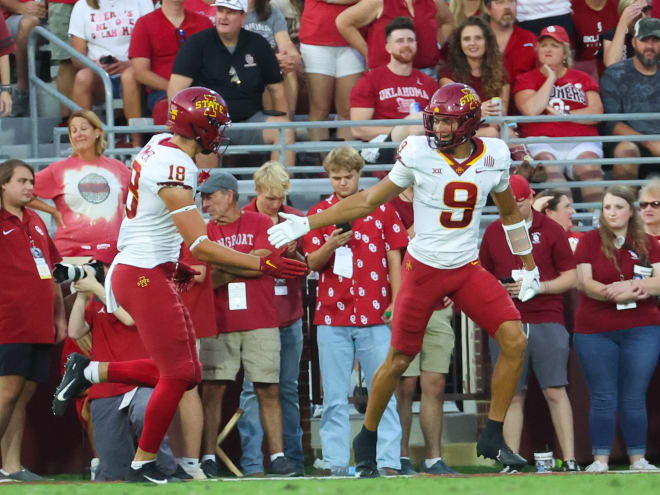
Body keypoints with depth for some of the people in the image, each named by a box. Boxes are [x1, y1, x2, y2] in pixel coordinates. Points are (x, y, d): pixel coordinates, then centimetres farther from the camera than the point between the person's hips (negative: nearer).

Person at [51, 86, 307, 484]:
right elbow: (200, 247, -24)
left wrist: (170, 265, 27)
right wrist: (261, 265, -24)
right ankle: (143, 465, 6)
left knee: (188, 373, 11)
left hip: (142, 271, 10)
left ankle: (90, 372, 16)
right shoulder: (176, 171, -21)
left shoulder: (160, 145, 7)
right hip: (143, 276, -10)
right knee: (177, 374, -3)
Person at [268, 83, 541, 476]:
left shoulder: (493, 158, -3)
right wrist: (306, 224, -4)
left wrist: (530, 268, 20)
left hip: (468, 270, 2)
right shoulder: (420, 155, -11)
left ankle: (493, 439, -2)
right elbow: (369, 201, -1)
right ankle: (367, 440, 24)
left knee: (514, 340, -13)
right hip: (424, 268, -2)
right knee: (399, 359, 2)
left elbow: (510, 212, 15)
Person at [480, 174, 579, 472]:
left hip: (547, 322, -2)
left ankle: (570, 460, -7)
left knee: (555, 391, -7)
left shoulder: (551, 230, 3)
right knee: (513, 395, 2)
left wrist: (536, 287, -11)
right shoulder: (493, 233, 12)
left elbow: (570, 278, 2)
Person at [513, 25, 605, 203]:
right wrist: (551, 78, 5)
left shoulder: (582, 78, 21)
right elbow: (531, 110, -3)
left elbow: (596, 112, 6)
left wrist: (563, 114, -4)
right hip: (542, 144, -1)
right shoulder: (526, 80, 17)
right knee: (549, 168, -36)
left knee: (589, 168, -32)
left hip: (581, 143, 1)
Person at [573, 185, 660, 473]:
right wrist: (625, 294, -17)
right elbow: (584, 282, -7)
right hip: (595, 332, -1)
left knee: (634, 398, 2)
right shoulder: (590, 241, 3)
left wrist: (630, 285, -21)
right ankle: (600, 459, 3)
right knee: (603, 398, -1)